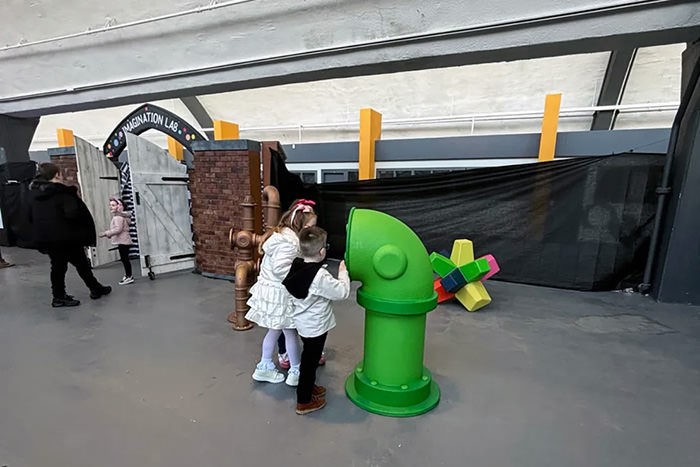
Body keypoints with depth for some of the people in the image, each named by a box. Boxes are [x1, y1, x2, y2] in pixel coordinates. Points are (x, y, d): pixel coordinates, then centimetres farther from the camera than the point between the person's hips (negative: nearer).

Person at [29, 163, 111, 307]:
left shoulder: (35, 194, 7)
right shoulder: (63, 192, -15)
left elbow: (31, 217, 12)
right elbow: (72, 213, -26)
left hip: (45, 238, 6)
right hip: (66, 237, -6)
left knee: (57, 266, 14)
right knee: (81, 263, 7)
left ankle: (58, 296, 18)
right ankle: (96, 289, 18)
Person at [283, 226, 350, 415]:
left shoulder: (296, 266, -6)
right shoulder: (320, 276, -30)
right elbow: (341, 292, -24)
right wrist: (343, 272, -10)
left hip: (302, 322, 8)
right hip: (315, 326, -8)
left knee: (309, 357, 26)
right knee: (310, 361, 9)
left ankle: (309, 387, 47)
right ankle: (304, 401, 27)